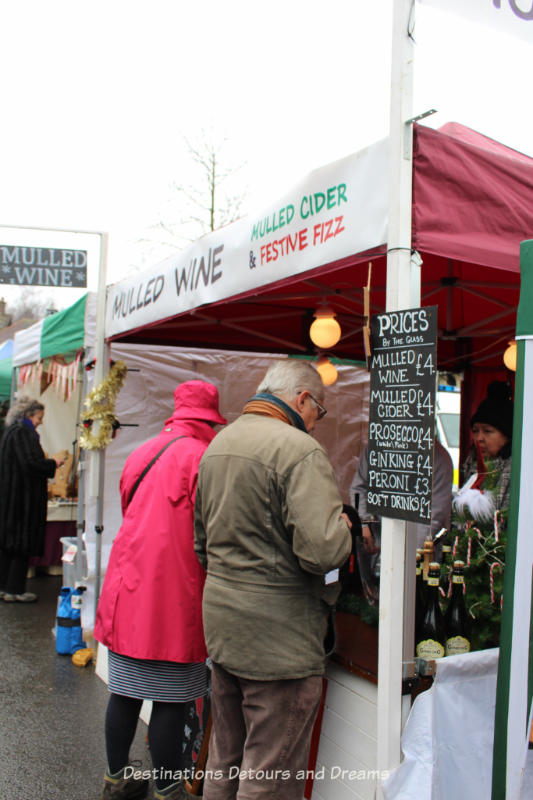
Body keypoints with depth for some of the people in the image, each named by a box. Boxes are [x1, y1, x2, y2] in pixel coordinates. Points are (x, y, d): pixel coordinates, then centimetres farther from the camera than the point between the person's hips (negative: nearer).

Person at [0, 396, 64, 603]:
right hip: (23, 498, -10)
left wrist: (48, 463, 14)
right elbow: (30, 463, -24)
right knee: (23, 543, -2)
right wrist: (53, 463, -9)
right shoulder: (22, 433, -16)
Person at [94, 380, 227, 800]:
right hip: (173, 597, -7)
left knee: (125, 693, 18)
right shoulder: (200, 457, -12)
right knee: (171, 701, 5)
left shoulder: (142, 453, 10)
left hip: (127, 591, 7)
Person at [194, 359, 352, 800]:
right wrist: (342, 524, -6)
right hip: (279, 632, -8)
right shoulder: (299, 450, -18)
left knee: (223, 762, 22)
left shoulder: (217, 443, 10)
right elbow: (323, 549, -26)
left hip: (221, 621, 8)